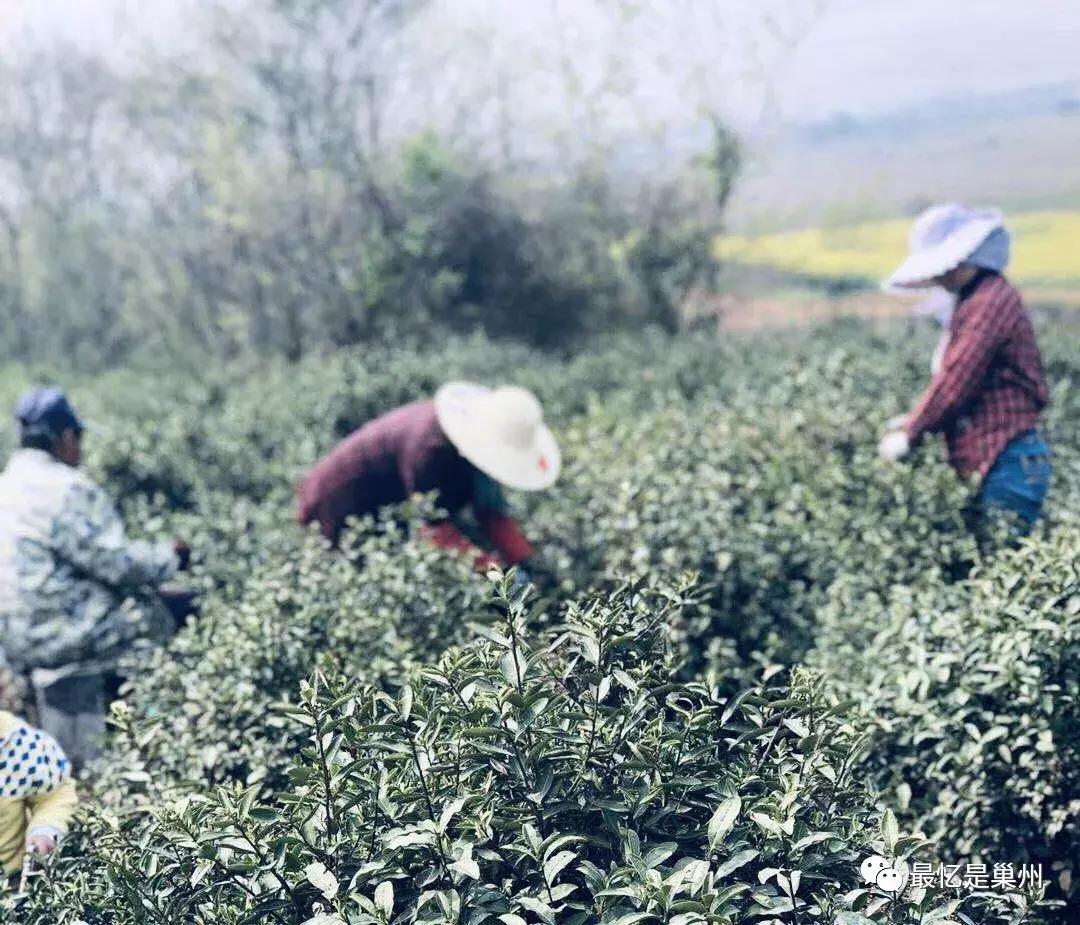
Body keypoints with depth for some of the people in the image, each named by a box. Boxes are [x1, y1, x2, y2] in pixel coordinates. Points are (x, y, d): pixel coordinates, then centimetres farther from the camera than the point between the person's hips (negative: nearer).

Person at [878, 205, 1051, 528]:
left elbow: (957, 377, -17)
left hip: (1009, 463, -10)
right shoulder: (971, 299, 18)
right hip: (987, 460, 10)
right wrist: (915, 419, 10)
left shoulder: (992, 299, -14)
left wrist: (911, 434, -8)